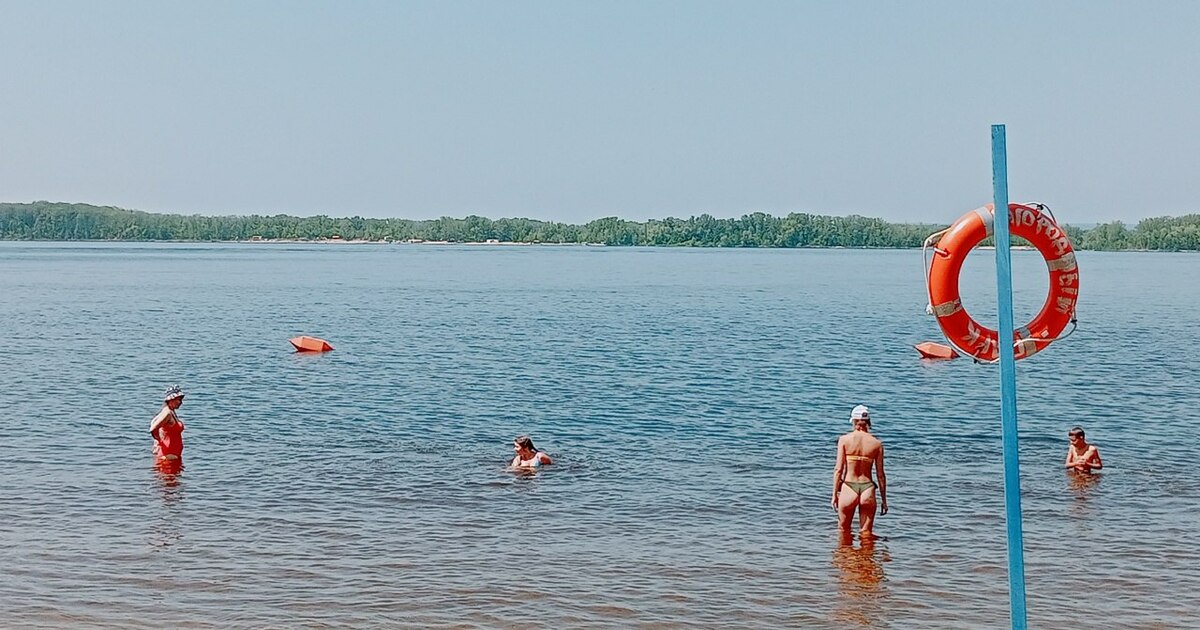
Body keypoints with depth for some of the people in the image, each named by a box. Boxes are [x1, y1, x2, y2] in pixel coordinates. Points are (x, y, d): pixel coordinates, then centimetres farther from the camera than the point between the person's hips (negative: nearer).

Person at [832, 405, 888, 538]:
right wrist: (884, 499, 11)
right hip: (867, 489, 1)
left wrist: (835, 494, 2)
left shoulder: (844, 439, -3)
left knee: (844, 531, 17)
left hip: (848, 488, -1)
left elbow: (838, 469, -5)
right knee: (866, 533, 11)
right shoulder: (877, 443, 2)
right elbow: (880, 474, 3)